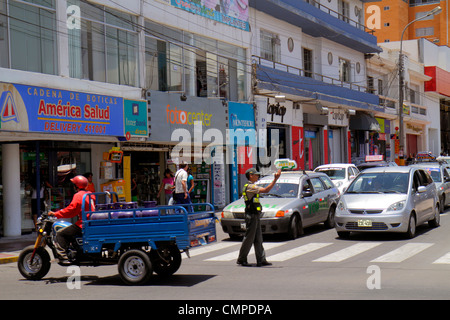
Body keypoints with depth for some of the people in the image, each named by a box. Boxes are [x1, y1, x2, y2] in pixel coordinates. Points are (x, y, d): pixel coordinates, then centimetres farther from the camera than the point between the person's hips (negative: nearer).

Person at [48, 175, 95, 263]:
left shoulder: (79, 195, -11)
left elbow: (71, 210, -16)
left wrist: (56, 214, -9)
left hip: (83, 225, -10)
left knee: (60, 234, -7)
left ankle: (63, 257, -17)